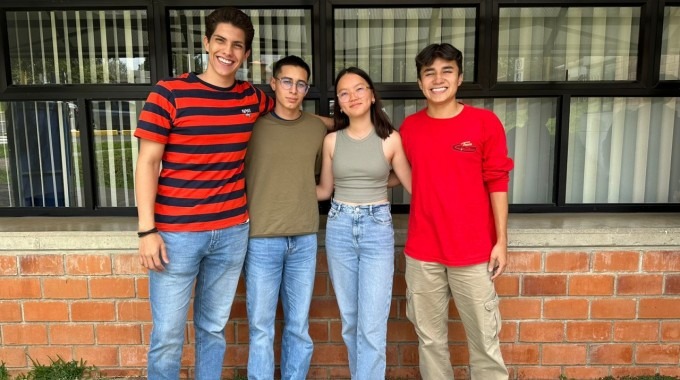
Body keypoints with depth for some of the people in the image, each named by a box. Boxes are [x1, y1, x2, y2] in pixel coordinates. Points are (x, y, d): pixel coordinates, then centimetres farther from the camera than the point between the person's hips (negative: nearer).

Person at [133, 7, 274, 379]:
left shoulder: (253, 98, 4)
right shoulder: (169, 93, -7)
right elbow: (147, 163, -7)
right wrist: (147, 230, -11)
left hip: (231, 232, 4)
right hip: (175, 233, -3)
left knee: (213, 329, 17)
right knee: (167, 335, 7)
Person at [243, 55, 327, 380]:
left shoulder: (318, 128, 5)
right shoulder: (253, 125, -2)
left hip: (304, 240, 2)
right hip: (261, 240, -2)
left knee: (299, 327, 12)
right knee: (261, 327, 7)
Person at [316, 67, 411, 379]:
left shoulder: (390, 139, -2)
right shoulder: (332, 141, 4)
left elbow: (414, 185, 4)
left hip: (377, 228, -2)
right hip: (339, 228, 3)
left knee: (372, 326, -5)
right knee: (350, 322, 12)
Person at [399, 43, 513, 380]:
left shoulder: (485, 123, -4)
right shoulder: (409, 127, 3)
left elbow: (497, 184, -3)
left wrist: (501, 241, -4)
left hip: (474, 251, -2)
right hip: (422, 253, 2)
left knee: (484, 337, 8)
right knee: (430, 338, 13)